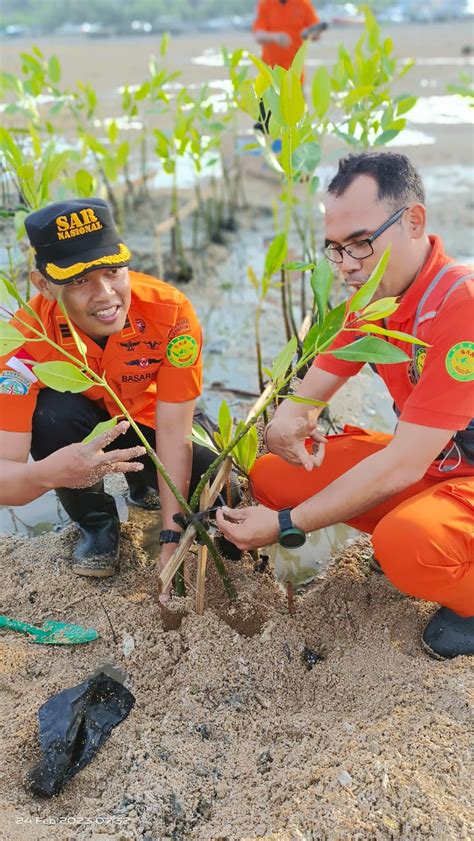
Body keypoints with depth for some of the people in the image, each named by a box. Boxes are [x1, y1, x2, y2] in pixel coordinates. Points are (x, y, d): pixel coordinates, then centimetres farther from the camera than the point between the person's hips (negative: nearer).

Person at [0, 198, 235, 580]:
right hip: (76, 426, -1)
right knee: (53, 412, -34)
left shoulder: (170, 310, -31)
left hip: (148, 418, 1)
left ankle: (144, 483, 13)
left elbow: (173, 431, -27)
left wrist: (172, 541, -30)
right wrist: (48, 473, -60)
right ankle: (96, 521, -5)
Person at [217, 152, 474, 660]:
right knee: (271, 475, -5)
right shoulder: (370, 299, 0)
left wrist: (286, 526, -24)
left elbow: (403, 465, -29)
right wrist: (282, 423, -23)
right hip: (430, 463, 8)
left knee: (405, 542, -39)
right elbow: (309, 391, 3)